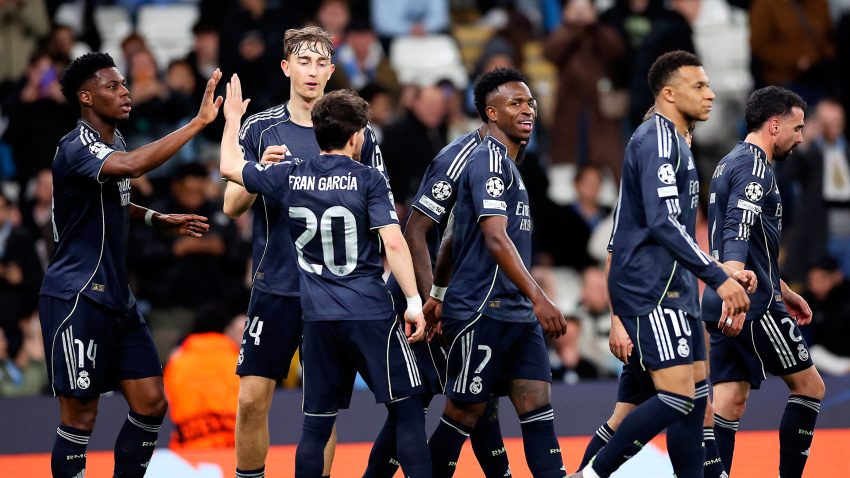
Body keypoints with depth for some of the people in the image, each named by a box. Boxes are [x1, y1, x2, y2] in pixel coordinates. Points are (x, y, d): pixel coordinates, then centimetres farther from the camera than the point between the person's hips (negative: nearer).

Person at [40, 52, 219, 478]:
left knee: (151, 402, 5)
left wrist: (158, 220, 15)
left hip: (116, 297, 9)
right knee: (80, 413, -4)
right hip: (76, 298, -9)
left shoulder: (112, 139, 13)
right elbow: (132, 166, -38)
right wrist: (198, 122, -37)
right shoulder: (76, 148, -17)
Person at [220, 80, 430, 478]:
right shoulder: (368, 180, -5)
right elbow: (393, 243, -13)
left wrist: (232, 119, 35)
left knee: (316, 425, 9)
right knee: (407, 411, 3)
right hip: (371, 314, -4)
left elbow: (230, 167, 20)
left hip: (318, 318, 4)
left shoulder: (289, 178, 5)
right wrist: (414, 303, -11)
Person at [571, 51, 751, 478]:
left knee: (696, 395, 8)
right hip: (651, 293, -11)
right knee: (677, 396, -15)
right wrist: (718, 278, -25)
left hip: (674, 290, 11)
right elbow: (663, 223, -24)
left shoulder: (673, 141, 20)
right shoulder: (658, 141, -13)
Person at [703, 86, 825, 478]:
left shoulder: (730, 163, 21)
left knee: (730, 400, 3)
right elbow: (738, 234, -24)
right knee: (809, 386, 1)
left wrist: (782, 291, 35)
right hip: (754, 306, -9)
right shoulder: (754, 166, -11)